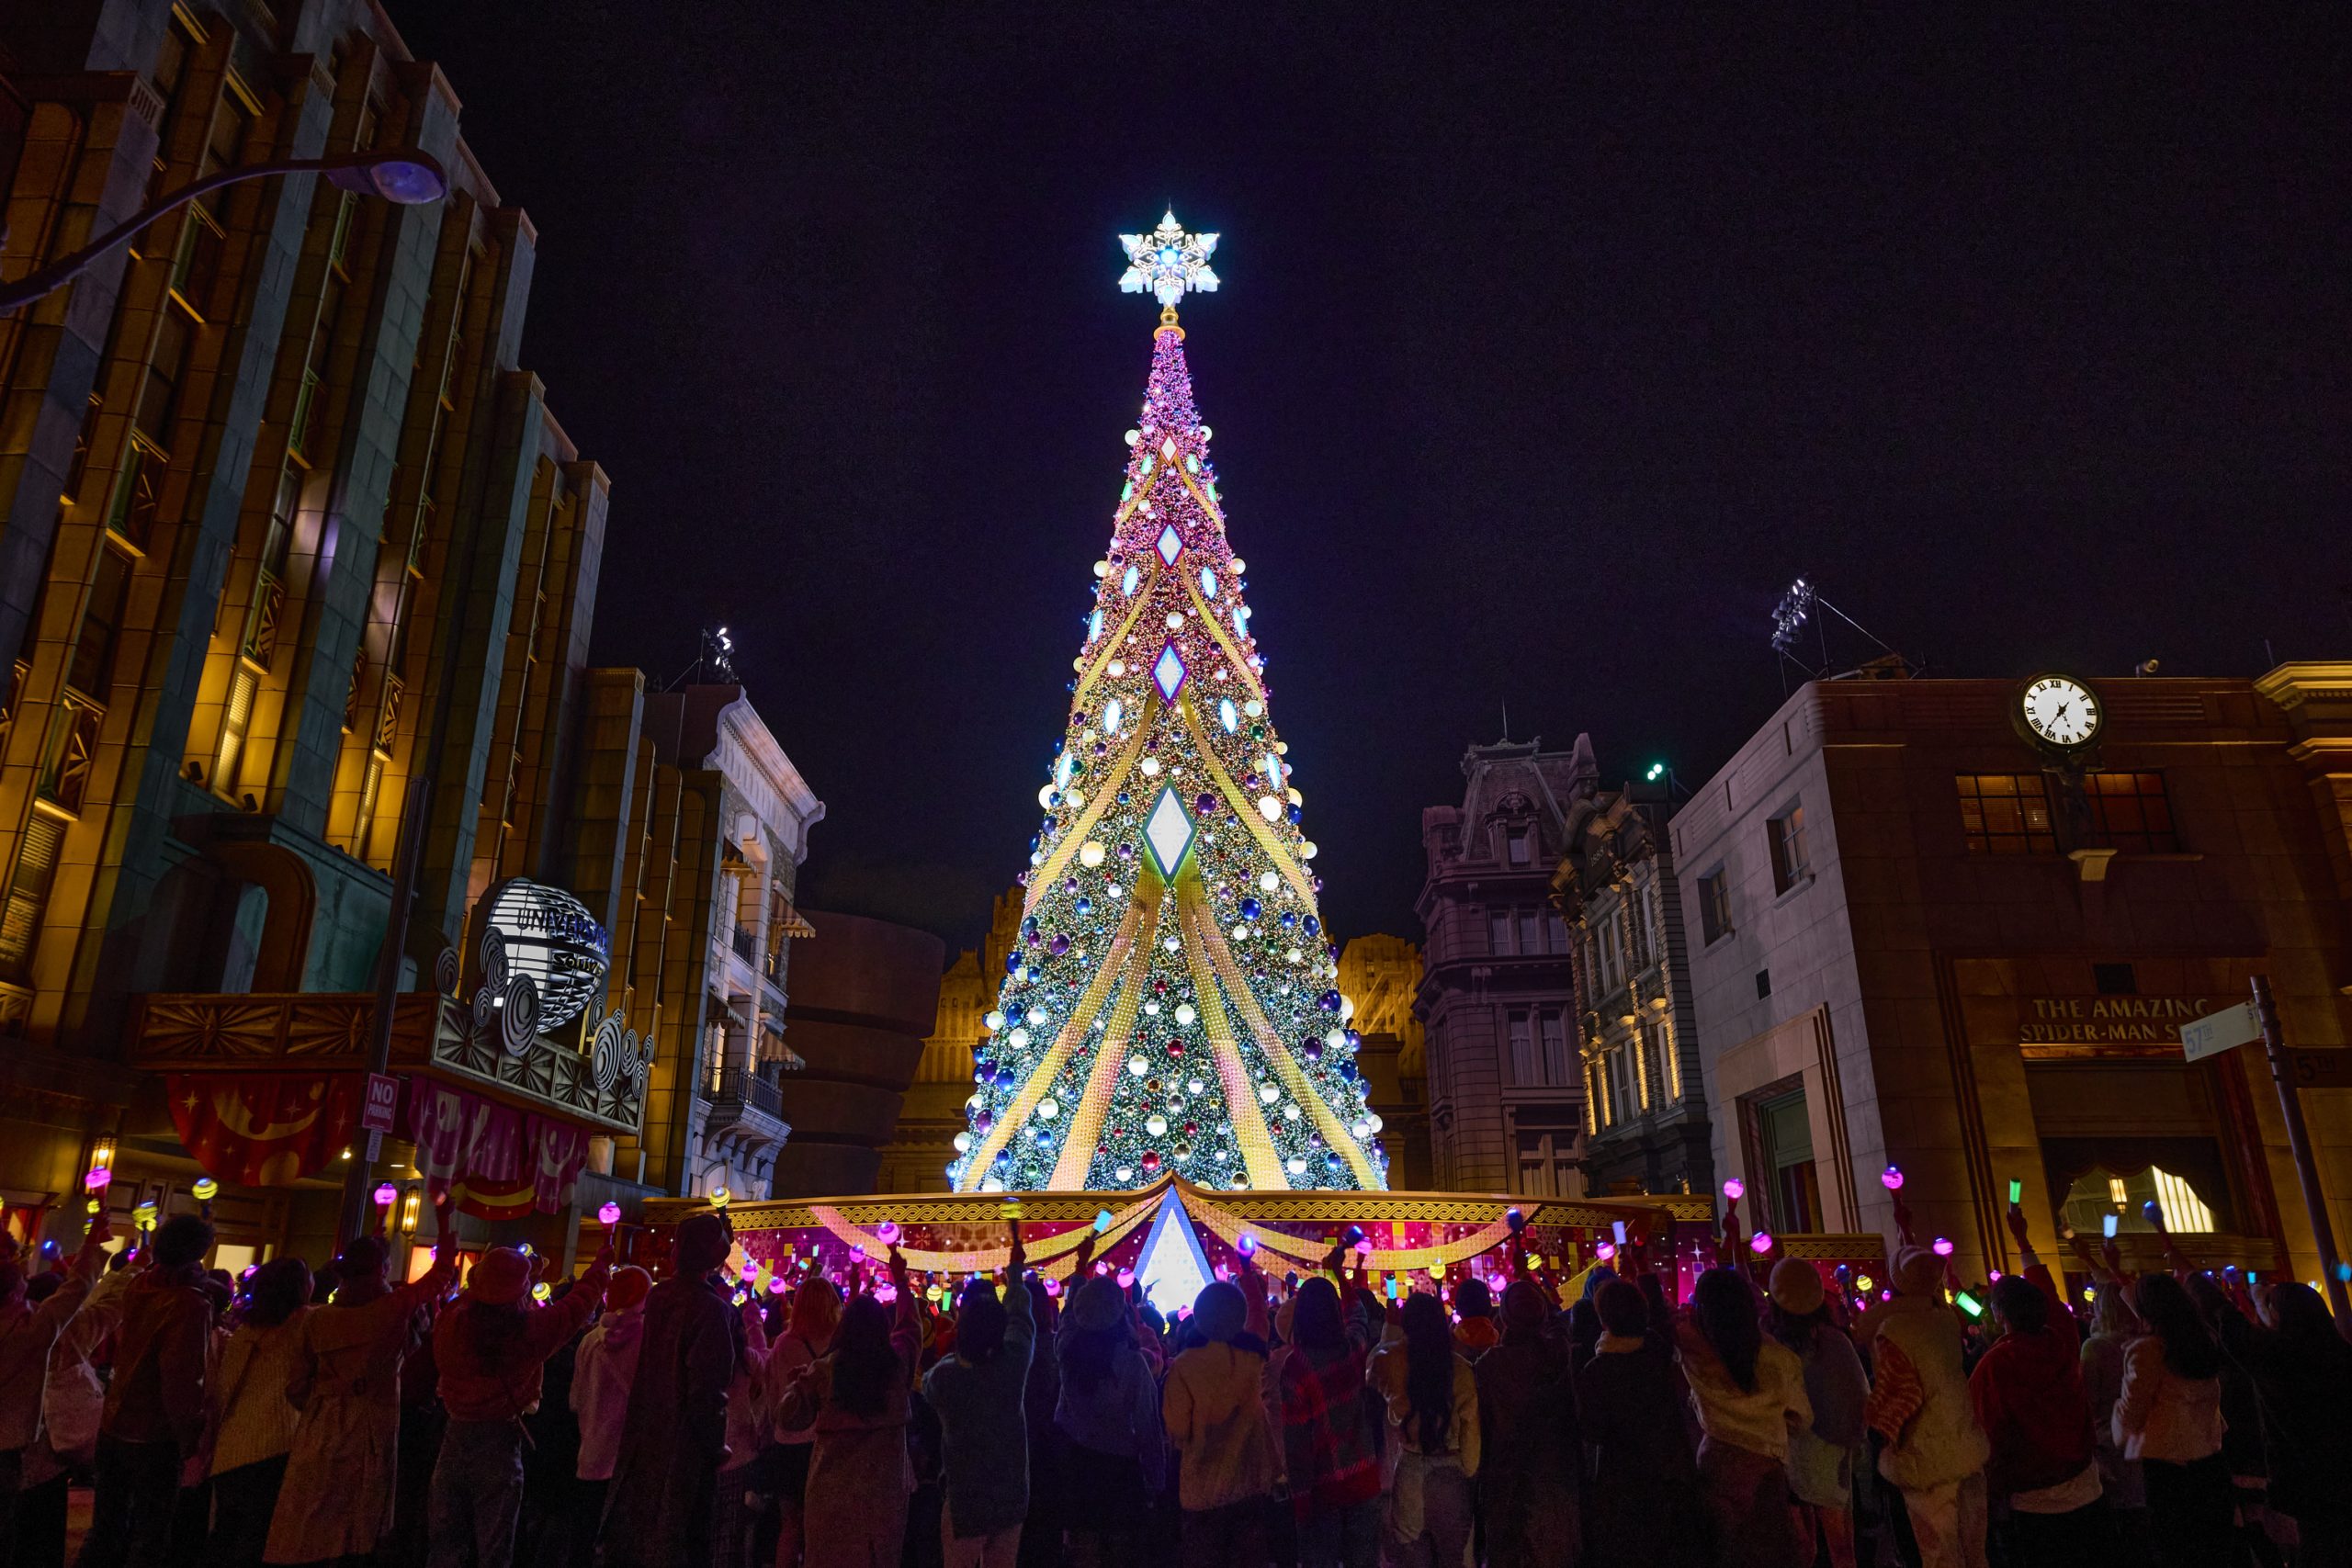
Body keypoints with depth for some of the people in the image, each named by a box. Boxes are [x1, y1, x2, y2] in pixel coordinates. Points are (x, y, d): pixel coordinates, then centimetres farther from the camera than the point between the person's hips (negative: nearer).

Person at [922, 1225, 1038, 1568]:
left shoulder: (943, 1375, -20)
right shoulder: (1014, 1363, -13)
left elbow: (927, 1389, 7)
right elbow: (1020, 1316, 7)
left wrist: (958, 1353, 8)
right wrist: (1015, 1271, 24)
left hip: (966, 1501, -3)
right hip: (1013, 1498, 3)